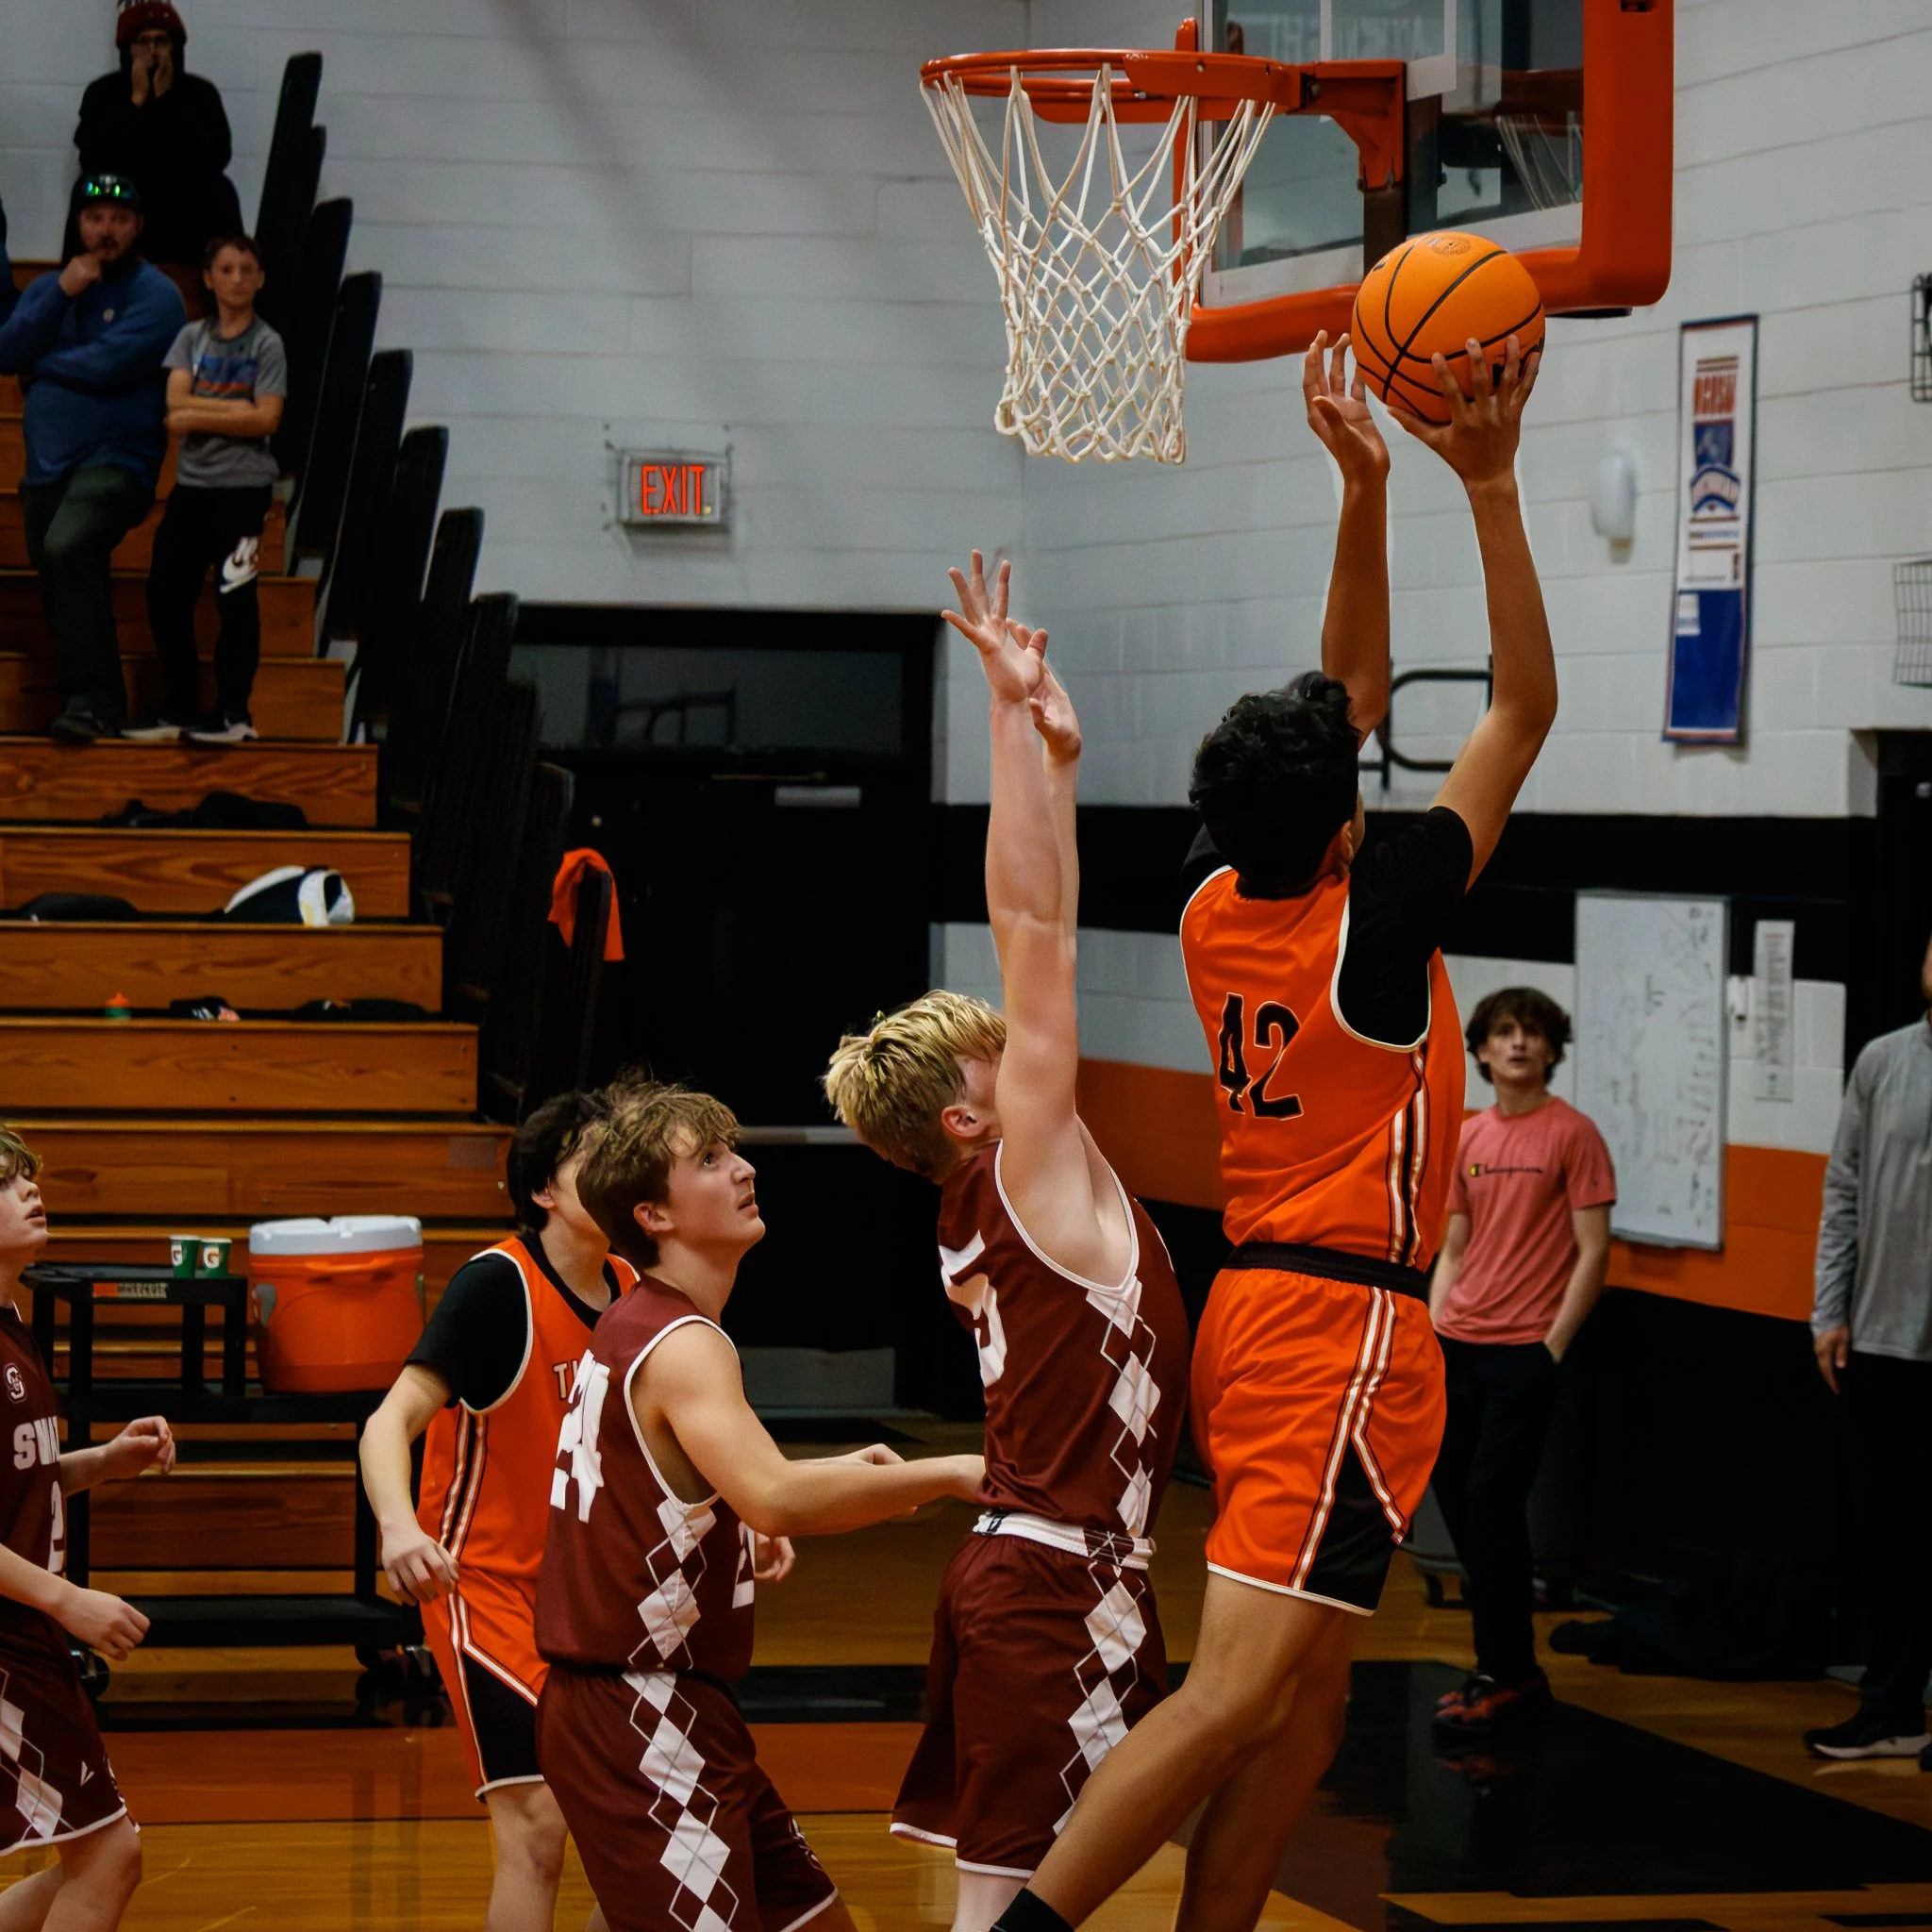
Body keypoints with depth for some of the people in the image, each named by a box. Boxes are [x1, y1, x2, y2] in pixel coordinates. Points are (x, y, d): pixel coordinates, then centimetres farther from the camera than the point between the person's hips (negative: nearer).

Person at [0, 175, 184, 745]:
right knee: (66, 600, 9)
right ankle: (98, 712, 21)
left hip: (114, 460, -7)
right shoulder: (47, 287, 15)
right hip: (46, 468, 7)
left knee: (67, 548, -32)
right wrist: (61, 294, -9)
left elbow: (106, 365, -17)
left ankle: (91, 700, -31)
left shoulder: (154, 295, -3)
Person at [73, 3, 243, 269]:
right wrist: (137, 101, -16)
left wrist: (166, 99, -16)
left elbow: (216, 158, -15)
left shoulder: (201, 93, 0)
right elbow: (94, 163, -14)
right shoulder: (102, 93, 0)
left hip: (186, 216, 0)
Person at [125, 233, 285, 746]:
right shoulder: (191, 338, 10)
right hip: (191, 482, 5)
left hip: (243, 485, -5)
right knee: (165, 592, 3)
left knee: (235, 598, -5)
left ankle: (234, 713, 2)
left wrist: (197, 417, -9)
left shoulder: (266, 344, -1)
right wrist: (236, 407, -12)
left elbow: (265, 419, -11)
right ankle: (180, 709, 12)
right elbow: (176, 401, -3)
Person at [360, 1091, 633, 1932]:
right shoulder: (495, 1285, -18)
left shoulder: (631, 1290, 2)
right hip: (486, 1583, -7)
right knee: (539, 1824, -17)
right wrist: (400, 1525, -46)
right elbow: (393, 1420, -27)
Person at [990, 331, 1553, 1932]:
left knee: (1309, 1704, 13)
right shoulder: (1368, 925, -14)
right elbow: (1525, 713, -9)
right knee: (1239, 1691, -14)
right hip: (1348, 1326, -9)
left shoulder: (1221, 909, 5)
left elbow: (1352, 695, 15)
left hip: (1260, 1305, 9)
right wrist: (1490, 487, -10)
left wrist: (1366, 487, 9)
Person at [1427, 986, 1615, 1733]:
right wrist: (1432, 1336, 7)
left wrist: (1552, 1348, -10)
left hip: (1523, 1354, -6)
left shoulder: (1572, 1134, -5)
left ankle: (1504, 1675, 0)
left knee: (1490, 1506, -9)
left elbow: (1593, 1251, -7)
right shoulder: (1467, 1138, 13)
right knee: (1455, 1497, 6)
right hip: (1458, 1348, 6)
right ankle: (1510, 1664, 16)